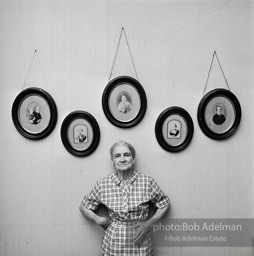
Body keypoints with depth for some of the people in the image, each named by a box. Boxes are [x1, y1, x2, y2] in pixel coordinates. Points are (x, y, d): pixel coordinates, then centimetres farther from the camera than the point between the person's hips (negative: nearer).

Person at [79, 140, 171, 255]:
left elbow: (165, 204, 5)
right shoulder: (103, 184, -6)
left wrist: (149, 223, -7)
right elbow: (84, 207, 7)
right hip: (113, 245, 1)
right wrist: (99, 220, -8)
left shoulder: (147, 182, -8)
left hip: (140, 245, 0)